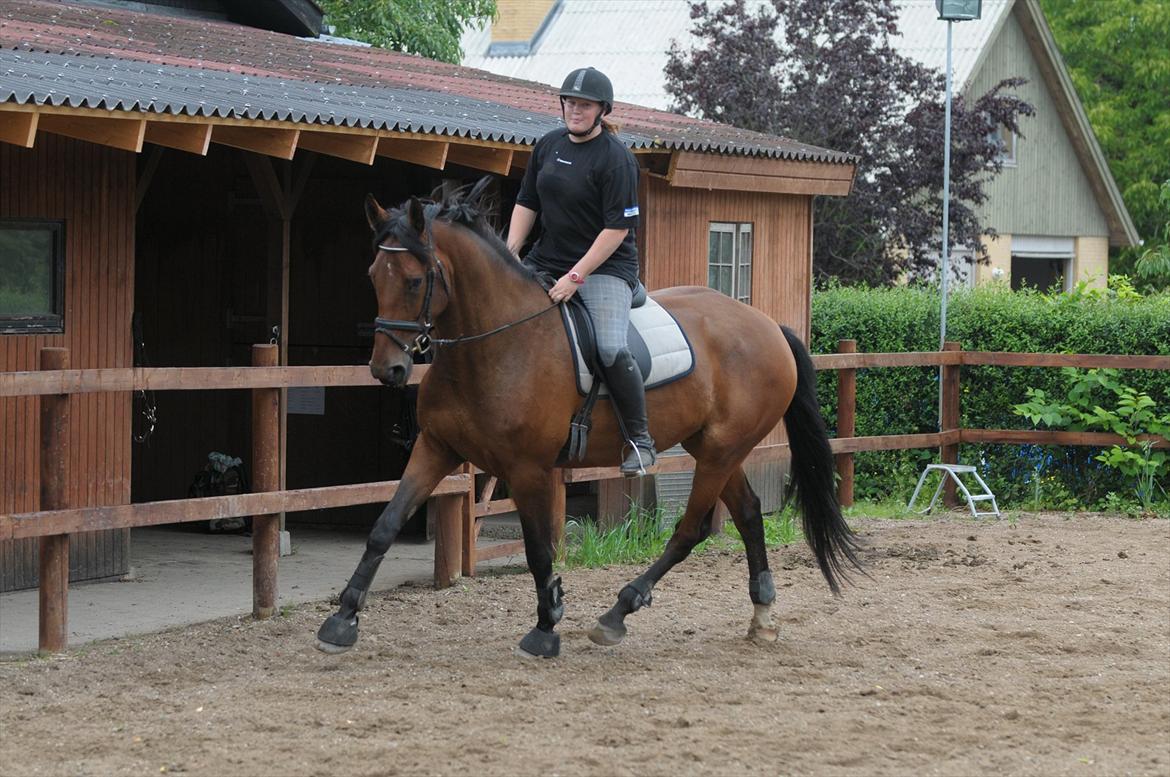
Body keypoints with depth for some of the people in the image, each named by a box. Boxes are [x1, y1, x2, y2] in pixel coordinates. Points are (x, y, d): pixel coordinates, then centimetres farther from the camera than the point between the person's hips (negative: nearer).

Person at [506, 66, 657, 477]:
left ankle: (640, 440, -12)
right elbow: (526, 205, 14)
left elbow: (617, 228, -17)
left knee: (611, 349, -27)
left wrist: (576, 277, -21)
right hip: (546, 261, 7)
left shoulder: (615, 158, -13)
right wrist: (508, 257, 1)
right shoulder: (548, 145, 8)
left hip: (606, 266, -7)